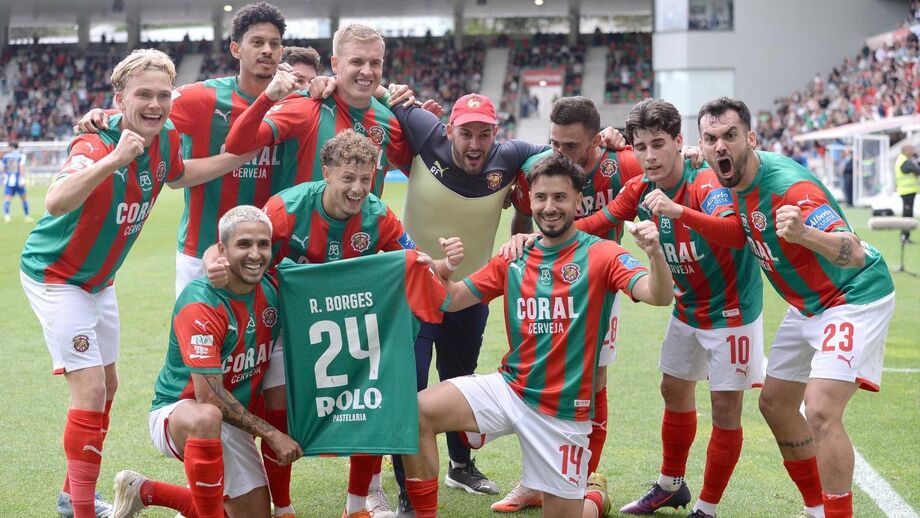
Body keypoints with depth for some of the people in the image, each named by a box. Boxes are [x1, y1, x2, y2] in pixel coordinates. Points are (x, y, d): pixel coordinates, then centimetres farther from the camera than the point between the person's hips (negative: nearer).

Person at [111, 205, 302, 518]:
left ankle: (145, 492, 23)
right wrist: (270, 433, -24)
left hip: (235, 423, 7)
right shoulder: (200, 305, -25)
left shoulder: (270, 290, -5)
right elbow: (209, 395, -27)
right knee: (206, 418, -43)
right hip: (177, 412, -7)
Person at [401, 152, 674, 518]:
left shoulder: (601, 255, -8)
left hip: (564, 410, -3)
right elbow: (453, 300, 10)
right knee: (417, 412, -19)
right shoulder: (514, 259, 6)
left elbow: (659, 296, -22)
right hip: (508, 389, 3)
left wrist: (655, 253, -43)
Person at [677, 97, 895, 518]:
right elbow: (743, 234, 10)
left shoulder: (788, 185, -31)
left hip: (854, 298, -9)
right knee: (775, 404, 14)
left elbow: (854, 253, -40)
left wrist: (805, 234, -61)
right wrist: (682, 214, -3)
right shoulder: (740, 183, -6)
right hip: (808, 305, 9)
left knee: (821, 410, -24)